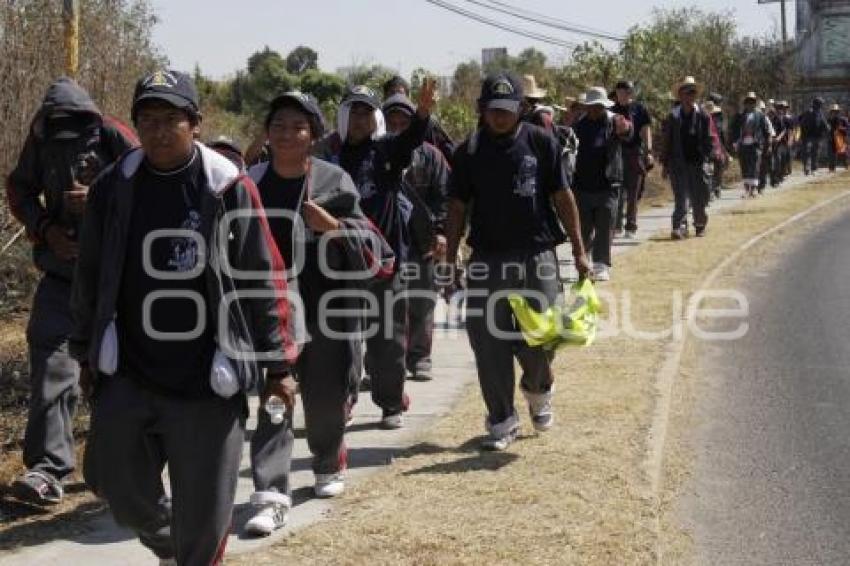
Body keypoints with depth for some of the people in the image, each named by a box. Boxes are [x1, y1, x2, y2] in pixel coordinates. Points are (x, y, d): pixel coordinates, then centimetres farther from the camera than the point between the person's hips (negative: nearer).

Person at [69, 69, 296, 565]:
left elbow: (265, 283, -4)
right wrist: (86, 352, 15)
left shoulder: (230, 189, -7)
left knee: (203, 508, 5)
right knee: (119, 487, 11)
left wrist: (278, 364, -2)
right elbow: (90, 279, 12)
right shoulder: (113, 188, 2)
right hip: (126, 375, 3)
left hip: (207, 381, -3)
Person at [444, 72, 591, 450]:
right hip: (487, 259, 1)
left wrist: (579, 251, 1)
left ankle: (538, 389, 33)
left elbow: (562, 197, 3)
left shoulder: (540, 142, 1)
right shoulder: (469, 151, 4)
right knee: (488, 341, 1)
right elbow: (457, 209, 7)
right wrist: (449, 264, 4)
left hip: (537, 254, -1)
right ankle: (502, 420, 16)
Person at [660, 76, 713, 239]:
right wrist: (665, 164, 4)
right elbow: (666, 141, 6)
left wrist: (704, 158, -8)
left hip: (697, 163, 0)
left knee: (698, 198, 9)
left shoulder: (703, 116, 2)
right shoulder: (673, 116, 4)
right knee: (681, 196, -8)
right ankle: (680, 227, -12)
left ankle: (700, 225, 29)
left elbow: (708, 140, 4)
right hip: (678, 163, 0)